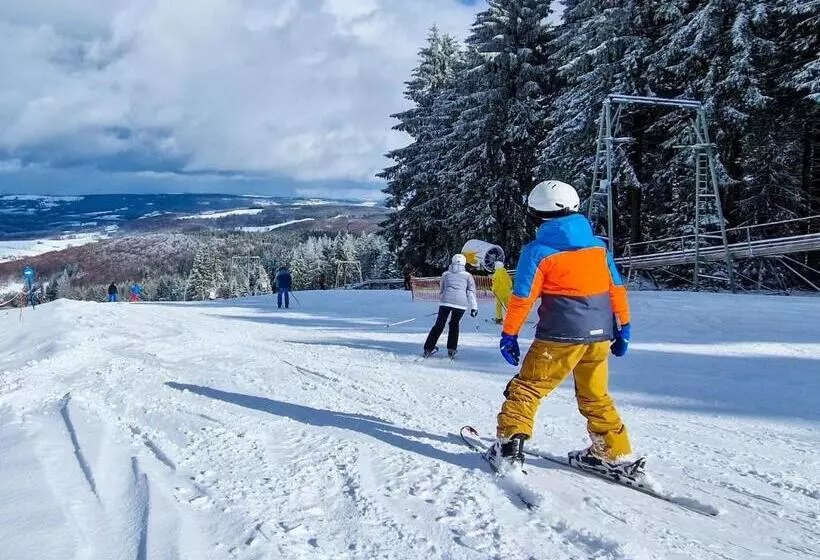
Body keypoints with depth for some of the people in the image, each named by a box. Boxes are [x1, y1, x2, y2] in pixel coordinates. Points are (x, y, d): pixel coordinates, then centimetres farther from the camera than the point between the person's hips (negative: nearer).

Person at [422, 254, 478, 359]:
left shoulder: (445, 274, 18)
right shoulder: (467, 275, 14)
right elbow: (471, 292, 9)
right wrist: (474, 307, 10)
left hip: (446, 301, 0)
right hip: (460, 303, 0)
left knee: (439, 325, 6)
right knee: (454, 324, 18)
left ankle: (428, 348, 1)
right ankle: (452, 349, 13)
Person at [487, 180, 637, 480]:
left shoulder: (537, 251, -7)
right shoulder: (598, 244, 7)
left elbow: (522, 297, -8)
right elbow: (617, 288, 10)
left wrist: (509, 334, 0)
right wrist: (623, 326, 18)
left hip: (560, 336, -5)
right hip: (600, 334, 6)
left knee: (526, 389, 6)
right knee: (595, 396, 21)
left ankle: (509, 448, 0)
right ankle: (615, 455, 25)